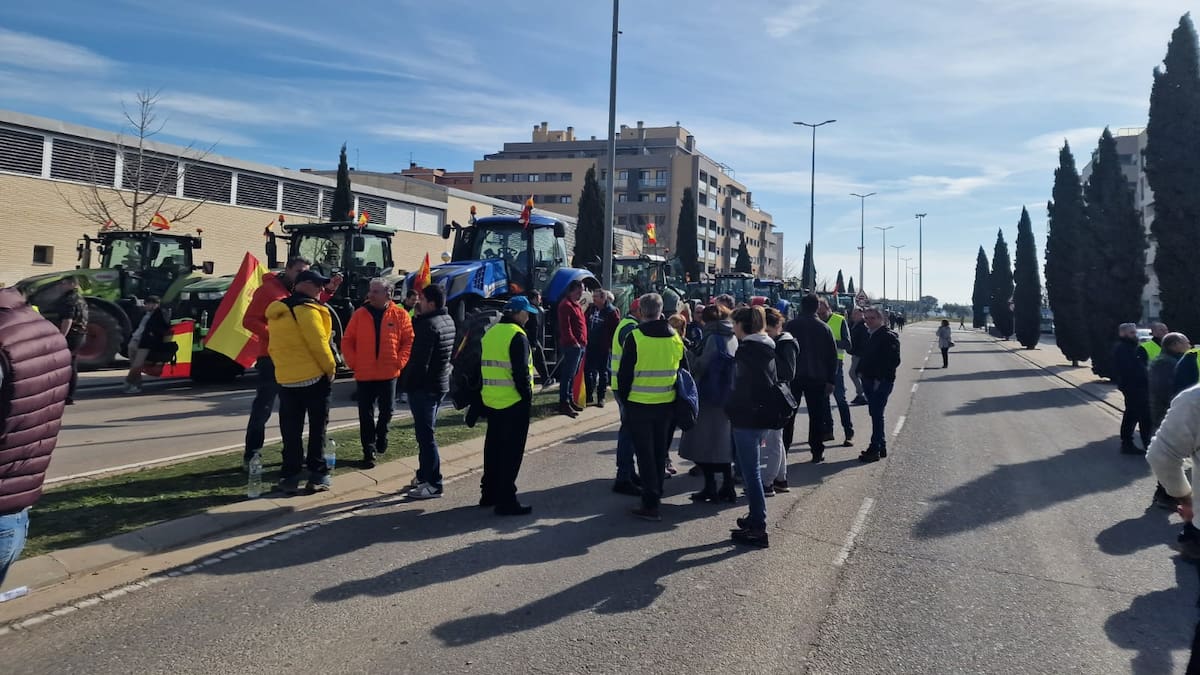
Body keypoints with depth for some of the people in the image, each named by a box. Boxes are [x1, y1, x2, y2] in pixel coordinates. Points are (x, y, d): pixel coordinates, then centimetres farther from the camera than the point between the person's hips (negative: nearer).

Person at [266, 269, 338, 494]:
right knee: (317, 429, 4)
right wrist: (330, 368, -6)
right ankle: (317, 475, 6)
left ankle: (290, 477, 11)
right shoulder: (306, 309, -15)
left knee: (291, 431, 10)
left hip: (285, 379, 6)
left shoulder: (276, 311, 11)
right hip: (314, 377, -6)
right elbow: (318, 344, -17)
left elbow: (274, 347, 14)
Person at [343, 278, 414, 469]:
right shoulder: (359, 314, 0)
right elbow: (347, 341, 4)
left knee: (386, 411, 13)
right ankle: (369, 452, 11)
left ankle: (381, 438, 38)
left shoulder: (400, 315, -3)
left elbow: (409, 341, 0)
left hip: (388, 374, 0)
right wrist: (352, 362, -5)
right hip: (364, 374, 0)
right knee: (366, 415, 3)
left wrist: (400, 362, -8)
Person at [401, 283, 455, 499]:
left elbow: (419, 360, -22)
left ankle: (433, 484, -1)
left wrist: (407, 382, -13)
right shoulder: (447, 320, 10)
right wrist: (418, 316, 1)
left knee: (425, 435, -5)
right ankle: (424, 475, 29)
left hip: (424, 386, -10)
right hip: (440, 383, 10)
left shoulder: (429, 325, -20)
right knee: (425, 432, 19)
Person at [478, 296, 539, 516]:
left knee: (493, 448, 17)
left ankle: (489, 493, 27)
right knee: (511, 452, -2)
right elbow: (521, 372, -18)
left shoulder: (490, 333, 12)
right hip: (514, 403, -8)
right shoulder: (517, 336, -14)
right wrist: (528, 397, -11)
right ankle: (506, 500, 1)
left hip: (491, 401, 8)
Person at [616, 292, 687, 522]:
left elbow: (625, 373, -9)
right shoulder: (676, 338, 2)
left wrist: (624, 397, 4)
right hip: (667, 405, 4)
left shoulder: (635, 337, -13)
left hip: (639, 404, -4)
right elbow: (684, 371, 11)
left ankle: (651, 504, 0)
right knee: (660, 452, 18)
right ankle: (656, 493, 30)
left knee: (645, 454, 2)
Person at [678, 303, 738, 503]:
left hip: (711, 397, -7)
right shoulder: (734, 339, 6)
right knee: (723, 445, 14)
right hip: (729, 399, 7)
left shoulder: (714, 338, -14)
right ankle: (728, 488, 17)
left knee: (703, 445, 2)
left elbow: (700, 366, -13)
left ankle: (710, 489, 3)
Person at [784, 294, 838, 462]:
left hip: (793, 376, 0)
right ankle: (817, 452, 6)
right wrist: (830, 380, 2)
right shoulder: (824, 328, 0)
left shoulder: (791, 325, -3)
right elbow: (832, 355, 0)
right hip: (817, 378, 0)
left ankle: (782, 450, 9)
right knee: (817, 415, 6)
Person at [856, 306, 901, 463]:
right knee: (876, 414, 14)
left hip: (882, 382, -8)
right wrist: (860, 371, 10)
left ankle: (875, 449, -3)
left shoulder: (888, 336, -11)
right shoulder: (868, 335, 14)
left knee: (876, 415, -7)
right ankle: (881, 447, 23)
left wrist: (879, 379, -17)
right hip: (868, 380, 8)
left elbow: (894, 361, -15)